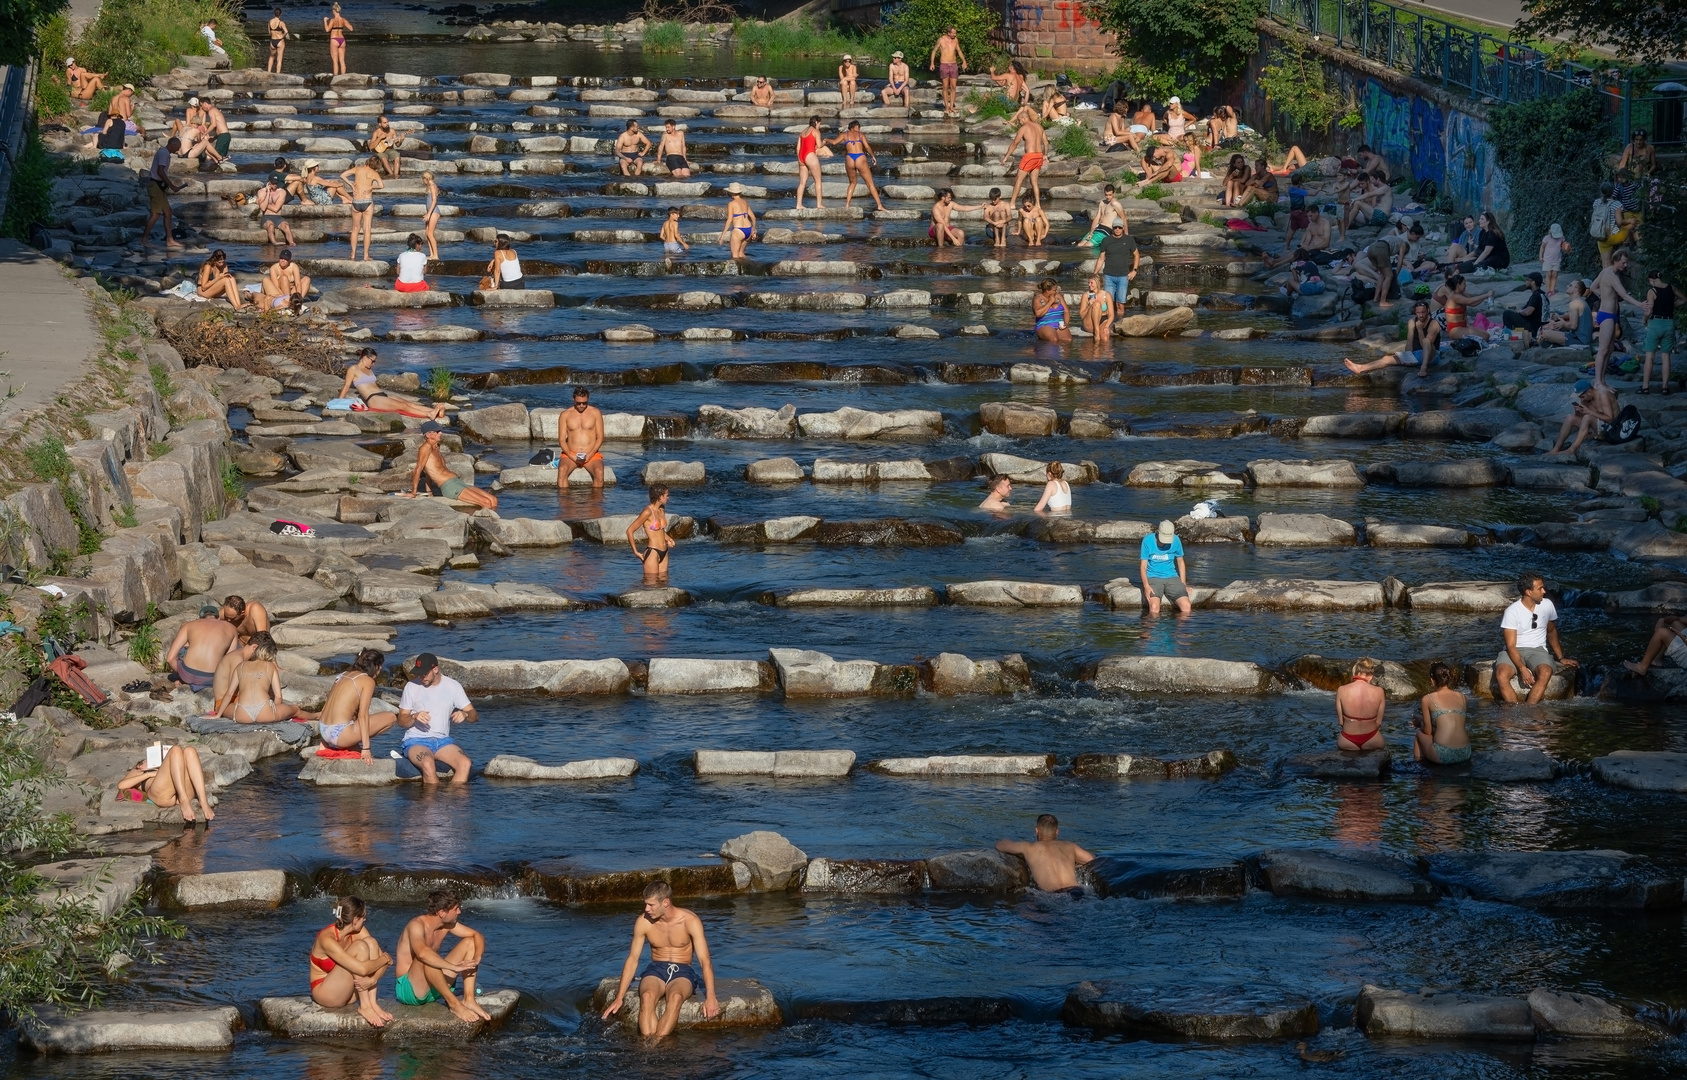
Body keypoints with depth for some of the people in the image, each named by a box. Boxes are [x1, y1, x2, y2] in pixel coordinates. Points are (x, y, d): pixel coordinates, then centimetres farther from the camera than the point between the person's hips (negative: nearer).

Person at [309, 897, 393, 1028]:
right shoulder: (326, 939, -27)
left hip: (347, 992, 7)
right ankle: (365, 1007, -22)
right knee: (360, 948, -24)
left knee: (371, 943, -11)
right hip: (324, 992, -7)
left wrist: (373, 979, -28)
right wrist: (385, 959, -16)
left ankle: (372, 1002, -17)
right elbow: (361, 968, -33)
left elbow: (382, 955, -8)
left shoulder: (358, 931, -3)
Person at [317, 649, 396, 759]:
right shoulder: (368, 681, -6)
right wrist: (366, 748, -14)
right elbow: (362, 715, -13)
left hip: (324, 732, 8)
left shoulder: (344, 675, 17)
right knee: (391, 717, 0)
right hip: (339, 735, -8)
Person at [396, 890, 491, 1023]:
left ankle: (468, 999, -12)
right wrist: (455, 967, -42)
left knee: (469, 942, 1)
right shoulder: (417, 925, -23)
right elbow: (422, 953, -42)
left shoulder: (447, 924, 1)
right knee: (427, 958, -38)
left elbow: (478, 936, 7)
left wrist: (477, 958, -14)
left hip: (433, 990, 8)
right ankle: (454, 1004, -28)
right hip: (408, 989, -8)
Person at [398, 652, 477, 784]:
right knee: (428, 764, -37)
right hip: (416, 741, -2)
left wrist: (465, 714, -18)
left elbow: (474, 715, 6)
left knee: (465, 763, -28)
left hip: (442, 740, 2)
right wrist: (414, 717, -18)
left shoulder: (453, 686, 5)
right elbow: (401, 721, 5)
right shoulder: (412, 687, 1)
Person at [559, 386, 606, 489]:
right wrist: (572, 457, -13)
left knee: (599, 472, -32)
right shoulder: (565, 415, 6)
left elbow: (600, 438, 4)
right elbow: (561, 439, 3)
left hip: (592, 454, 0)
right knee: (562, 470, -32)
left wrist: (590, 455, -11)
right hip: (571, 454, 0)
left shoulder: (595, 413, 6)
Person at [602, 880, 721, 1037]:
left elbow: (705, 961, -13)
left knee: (675, 997, -39)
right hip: (655, 971, 2)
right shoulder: (643, 922, -3)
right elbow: (632, 960, 4)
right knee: (647, 997, -35)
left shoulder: (690, 921, -11)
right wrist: (619, 998, 0)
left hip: (682, 972, -2)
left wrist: (710, 997, -26)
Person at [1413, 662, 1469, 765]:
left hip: (1442, 756, -4)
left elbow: (1427, 731, 7)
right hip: (1464, 755, 4)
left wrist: (1422, 724, 30)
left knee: (1419, 733, 28)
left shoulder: (1427, 699, 1)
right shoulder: (1461, 697, 11)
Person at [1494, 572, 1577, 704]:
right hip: (1515, 651, -2)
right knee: (1501, 675, -35)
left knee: (1545, 673, -34)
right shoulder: (1512, 612, -12)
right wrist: (1522, 668, -30)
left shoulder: (1547, 605, 1)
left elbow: (1552, 631, 21)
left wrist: (1561, 658, 19)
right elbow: (1511, 646, -15)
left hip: (1537, 649, 2)